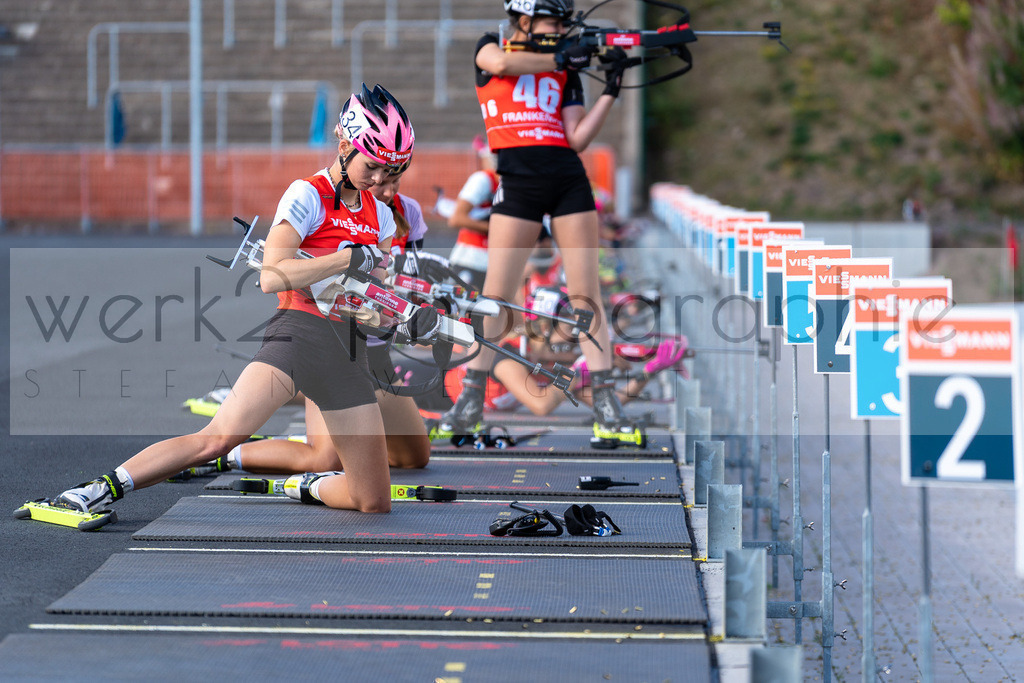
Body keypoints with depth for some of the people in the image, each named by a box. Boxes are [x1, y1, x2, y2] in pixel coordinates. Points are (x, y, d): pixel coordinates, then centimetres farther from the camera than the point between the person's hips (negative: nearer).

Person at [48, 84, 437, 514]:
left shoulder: (378, 213, 16)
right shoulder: (308, 195, -4)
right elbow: (271, 277, -18)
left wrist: (412, 317, -3)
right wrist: (352, 256, -20)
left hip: (347, 351, 6)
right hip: (298, 331, -6)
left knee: (374, 502, 3)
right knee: (220, 437, -27)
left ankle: (309, 488, 32)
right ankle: (105, 487, -18)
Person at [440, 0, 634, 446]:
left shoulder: (566, 71, 15)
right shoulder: (491, 48, 11)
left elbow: (577, 139, 7)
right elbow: (499, 63, -15)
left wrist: (610, 92, -1)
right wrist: (560, 60, -10)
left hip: (568, 179, 2)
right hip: (517, 182, -2)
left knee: (584, 293, 0)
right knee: (496, 294, -5)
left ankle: (606, 407, 1)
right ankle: (470, 399, 5)